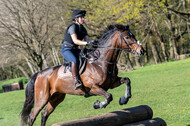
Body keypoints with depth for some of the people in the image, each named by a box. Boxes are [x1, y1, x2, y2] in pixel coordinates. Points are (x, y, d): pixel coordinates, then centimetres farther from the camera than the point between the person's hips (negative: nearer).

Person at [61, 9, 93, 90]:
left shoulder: (83, 29, 9)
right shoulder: (73, 27, -16)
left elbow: (87, 40, 1)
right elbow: (75, 41, -27)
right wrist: (87, 43, -38)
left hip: (75, 50, 8)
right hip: (66, 50, -8)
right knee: (75, 60, -36)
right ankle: (76, 82, -41)